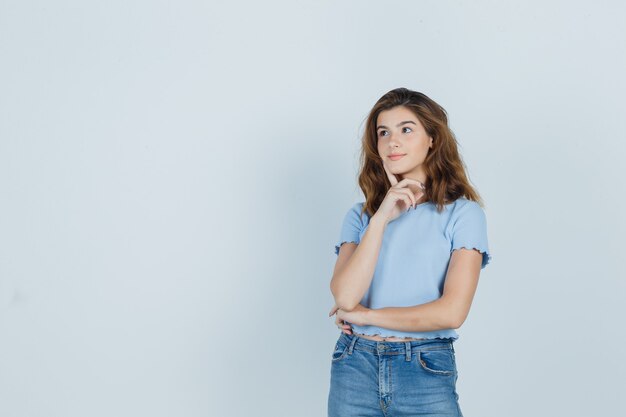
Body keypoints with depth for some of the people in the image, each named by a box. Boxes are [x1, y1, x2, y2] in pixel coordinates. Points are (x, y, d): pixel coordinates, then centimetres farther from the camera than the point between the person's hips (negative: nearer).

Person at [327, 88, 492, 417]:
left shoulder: (463, 212, -3)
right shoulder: (360, 215, 7)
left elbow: (452, 311, -13)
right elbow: (345, 297, -8)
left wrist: (365, 315, -6)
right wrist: (382, 218, -12)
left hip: (426, 371, -3)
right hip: (355, 368, 3)